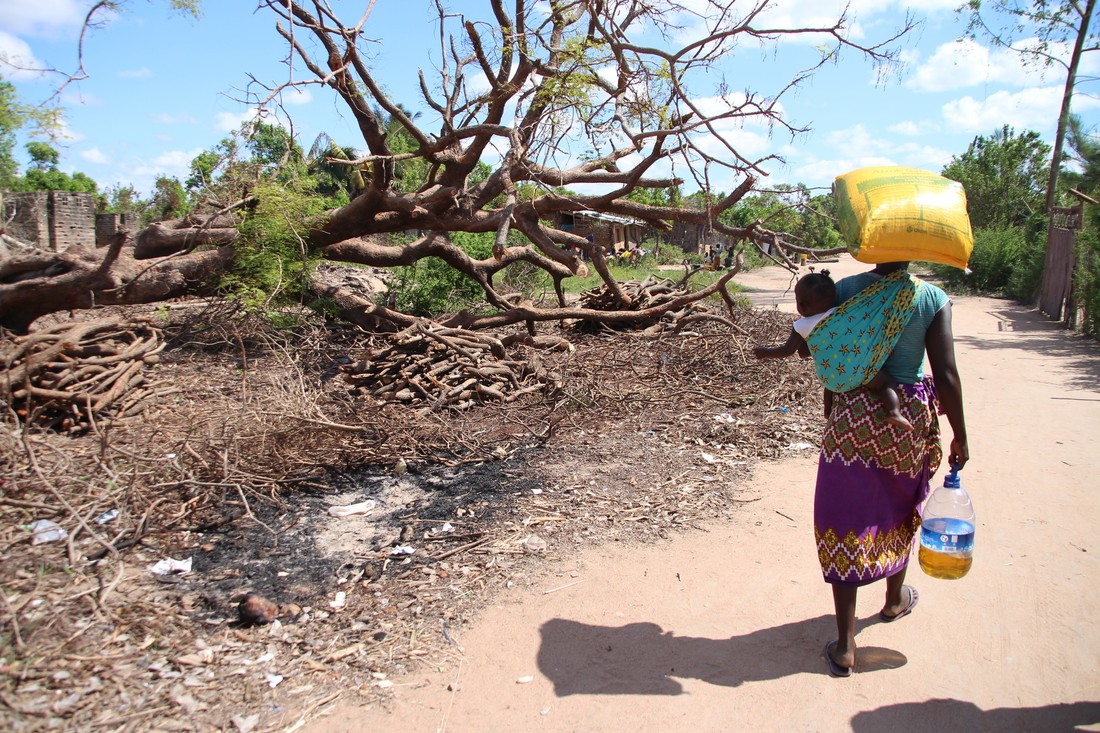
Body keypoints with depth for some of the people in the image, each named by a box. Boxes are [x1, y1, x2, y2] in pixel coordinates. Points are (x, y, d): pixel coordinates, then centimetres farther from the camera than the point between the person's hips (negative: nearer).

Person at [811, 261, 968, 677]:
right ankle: (895, 599, 49)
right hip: (910, 417, 1)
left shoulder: (845, 290, -7)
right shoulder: (933, 299, -9)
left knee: (846, 520, 3)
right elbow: (946, 376, -10)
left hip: (852, 415, -1)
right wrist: (959, 437, 1)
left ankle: (845, 645, 4)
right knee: (900, 508, 24)